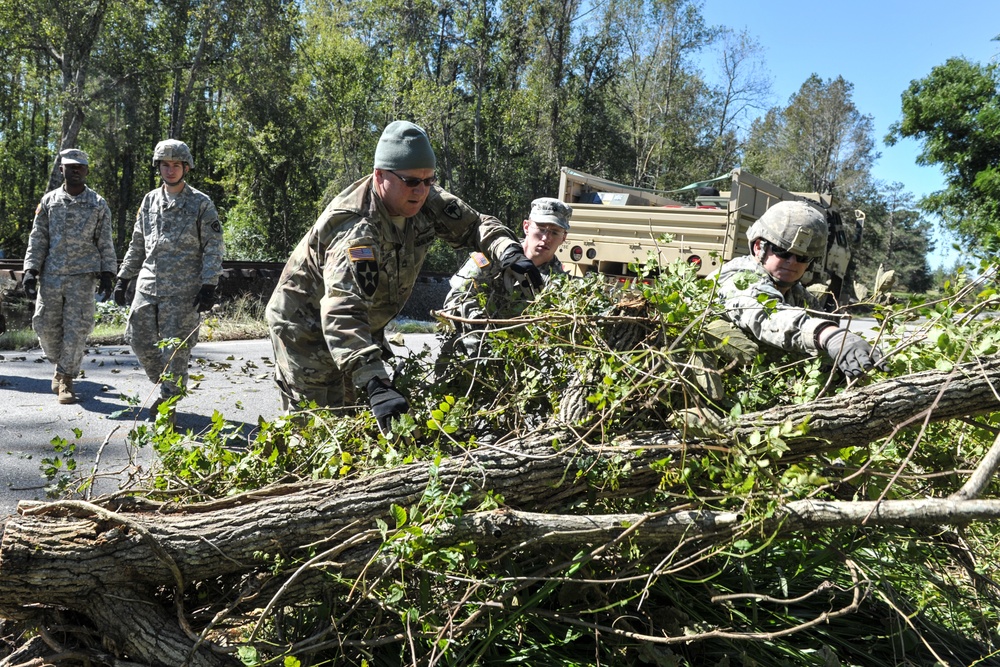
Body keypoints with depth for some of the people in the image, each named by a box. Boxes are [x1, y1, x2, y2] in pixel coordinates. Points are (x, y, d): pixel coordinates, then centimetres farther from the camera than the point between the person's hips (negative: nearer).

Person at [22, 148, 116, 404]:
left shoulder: (98, 204, 6)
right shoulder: (49, 201, 10)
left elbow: (105, 243, 7)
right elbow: (37, 239, 8)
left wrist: (107, 274, 0)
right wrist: (30, 270, 0)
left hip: (82, 277, -2)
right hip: (51, 275, 2)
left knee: (76, 328, -6)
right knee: (45, 325, 2)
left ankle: (66, 378, 5)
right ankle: (61, 365, 27)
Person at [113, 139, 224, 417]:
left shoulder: (201, 204, -1)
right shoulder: (149, 201, 13)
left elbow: (214, 248, -4)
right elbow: (137, 245, 20)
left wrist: (208, 286, -12)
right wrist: (123, 278, 15)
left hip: (183, 290, -5)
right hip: (147, 286, 5)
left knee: (175, 348, -3)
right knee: (139, 340, 7)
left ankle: (169, 399, 12)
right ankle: (165, 385, 28)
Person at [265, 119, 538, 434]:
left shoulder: (426, 200, -14)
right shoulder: (357, 230, -38)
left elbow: (473, 224, -2)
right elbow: (342, 314, -48)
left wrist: (508, 251, -26)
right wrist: (376, 386, -60)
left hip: (365, 323, 8)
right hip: (308, 329, -7)